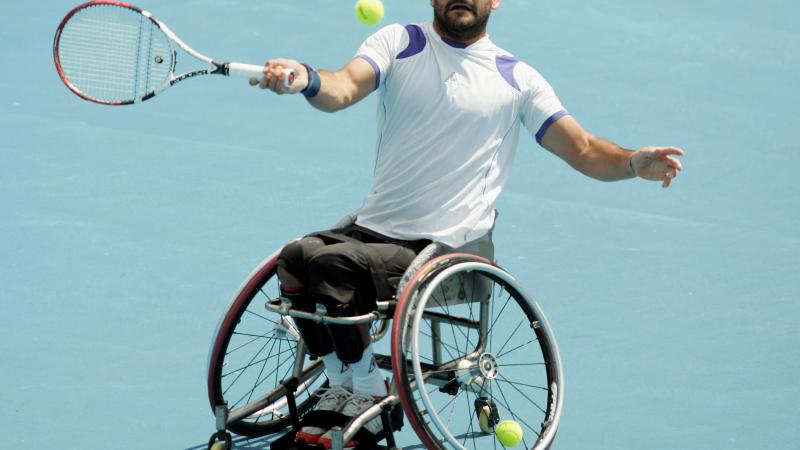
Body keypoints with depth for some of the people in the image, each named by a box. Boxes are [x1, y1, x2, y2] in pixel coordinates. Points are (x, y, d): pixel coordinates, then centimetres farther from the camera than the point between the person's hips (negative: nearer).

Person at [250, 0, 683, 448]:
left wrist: (634, 162, -18)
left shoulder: (516, 78, 4)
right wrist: (306, 79, -37)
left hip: (444, 247, -3)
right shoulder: (398, 42, 6)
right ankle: (342, 387, 1)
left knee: (331, 264, -26)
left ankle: (372, 397, -4)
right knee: (296, 257, -23)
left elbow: (584, 150, 5)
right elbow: (344, 89, -12)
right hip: (374, 227, 3)